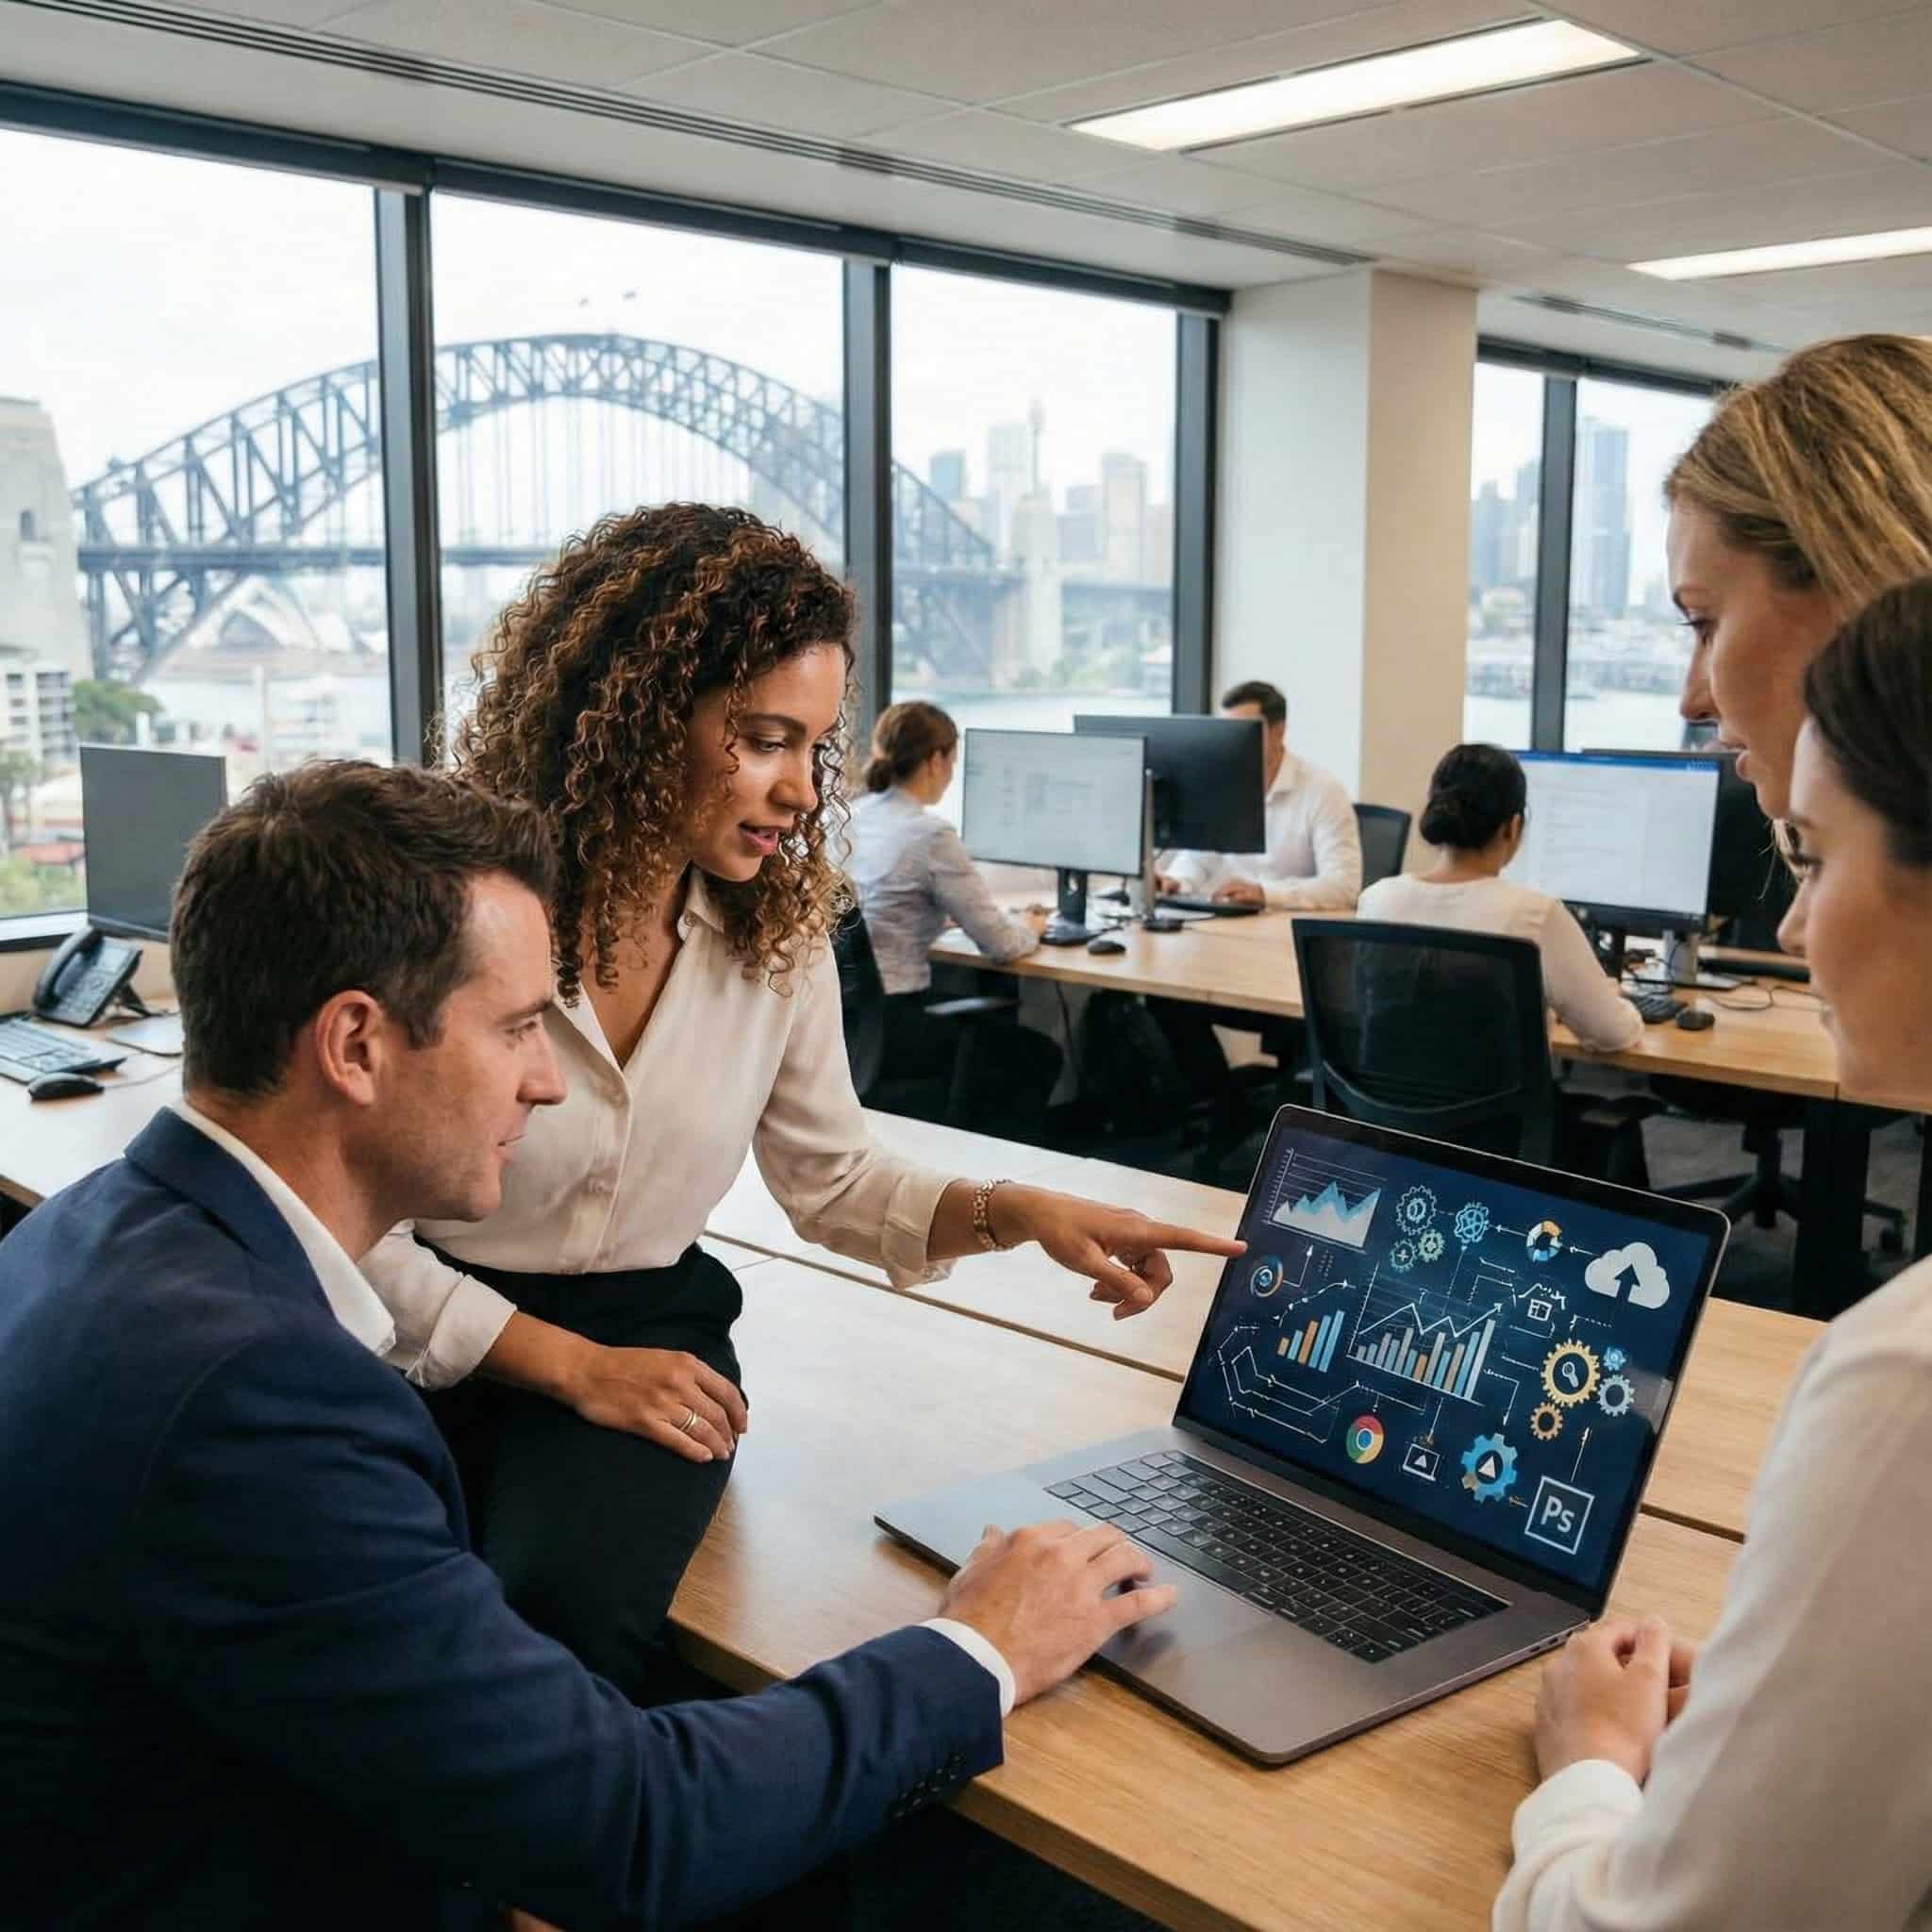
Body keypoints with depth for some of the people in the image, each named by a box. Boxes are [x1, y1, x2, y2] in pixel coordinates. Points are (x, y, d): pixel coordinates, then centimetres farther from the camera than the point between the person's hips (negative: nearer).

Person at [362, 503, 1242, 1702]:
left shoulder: (779, 932, -1)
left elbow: (833, 1180, 11)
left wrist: (1017, 1212, -6)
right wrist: (574, 1368, -14)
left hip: (650, 1332, 2)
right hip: (441, 1334, -2)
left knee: (564, 1611, -29)